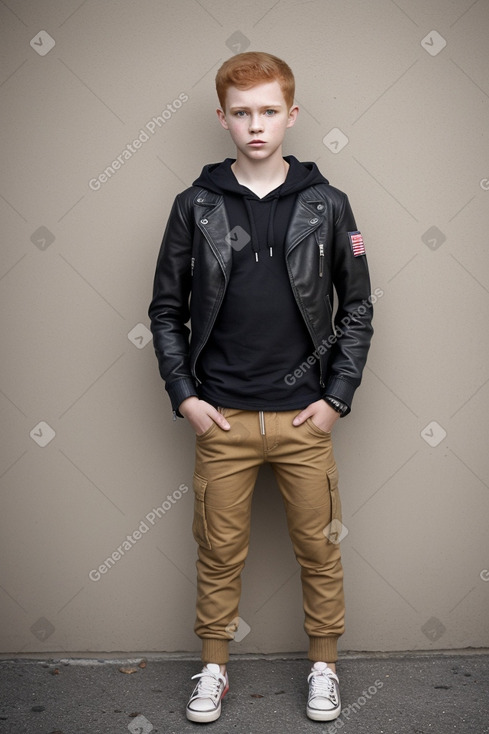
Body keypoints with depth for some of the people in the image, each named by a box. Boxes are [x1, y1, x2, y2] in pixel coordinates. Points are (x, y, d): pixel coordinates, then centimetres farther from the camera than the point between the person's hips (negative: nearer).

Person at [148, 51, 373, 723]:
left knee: (320, 548, 11)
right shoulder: (196, 206, 1)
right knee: (220, 550, 11)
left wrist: (337, 397, -2)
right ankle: (214, 668, 31)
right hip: (221, 417, 0)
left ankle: (324, 667, 31)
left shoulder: (327, 205, 2)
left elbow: (357, 309, 5)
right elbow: (166, 311, 6)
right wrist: (184, 396, -2)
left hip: (306, 417, 0)